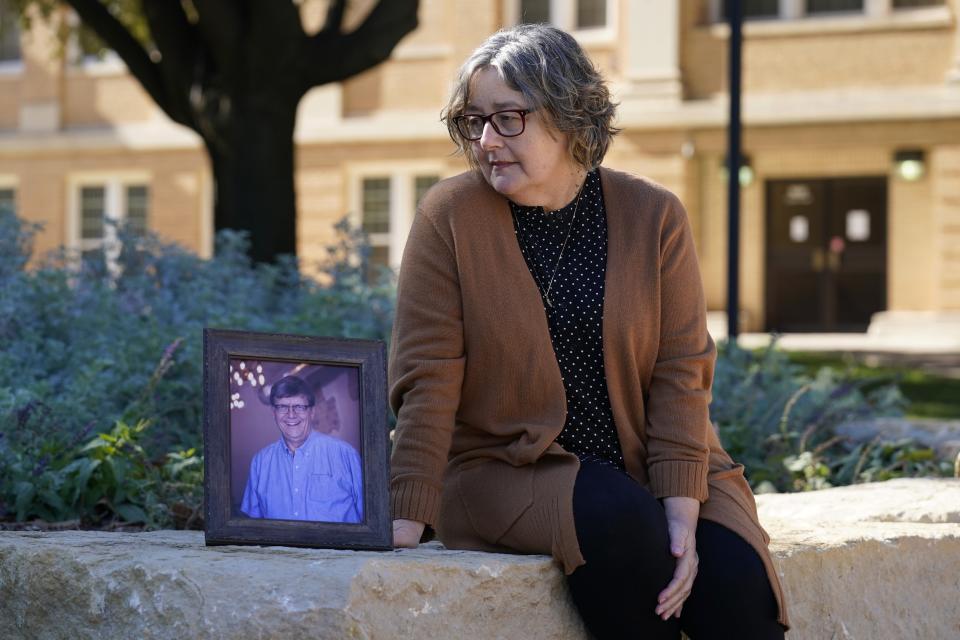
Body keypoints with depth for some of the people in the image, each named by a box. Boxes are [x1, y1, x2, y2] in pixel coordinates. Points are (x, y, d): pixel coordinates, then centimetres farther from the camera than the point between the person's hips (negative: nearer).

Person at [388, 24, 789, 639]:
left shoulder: (654, 215, 0)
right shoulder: (451, 214, -5)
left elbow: (681, 373, -4)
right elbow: (428, 377, -8)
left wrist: (681, 514, -15)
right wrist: (408, 518, -17)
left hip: (649, 471, 2)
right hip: (505, 471, -2)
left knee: (737, 585, -25)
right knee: (618, 519, -33)